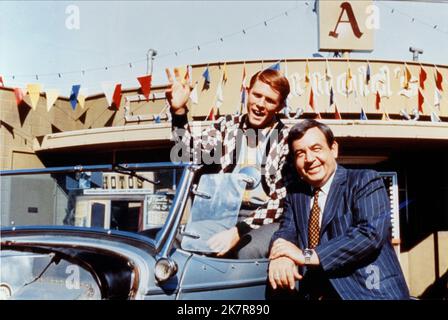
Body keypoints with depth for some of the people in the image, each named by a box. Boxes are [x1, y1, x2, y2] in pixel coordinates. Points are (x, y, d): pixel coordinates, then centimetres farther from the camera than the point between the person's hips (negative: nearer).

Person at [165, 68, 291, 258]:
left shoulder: (287, 140, -2)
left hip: (267, 220, -3)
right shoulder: (228, 125, 10)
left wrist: (239, 231, -21)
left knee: (247, 252, -34)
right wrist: (178, 111, -16)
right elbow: (192, 153, -3)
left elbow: (282, 201, -10)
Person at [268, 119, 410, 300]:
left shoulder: (365, 181, -3)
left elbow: (371, 233, -16)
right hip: (313, 293, 4)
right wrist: (281, 253, -19)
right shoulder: (295, 193, 14)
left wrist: (306, 255, -19)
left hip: (368, 290, -4)